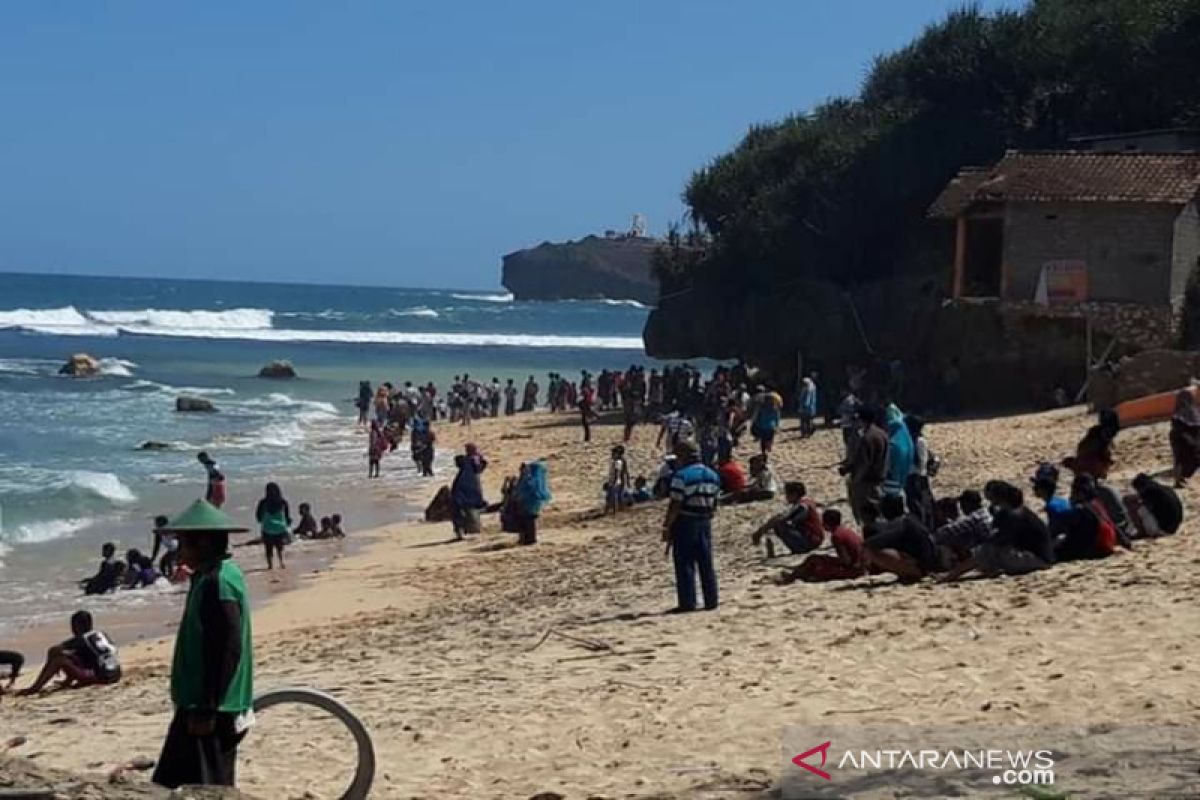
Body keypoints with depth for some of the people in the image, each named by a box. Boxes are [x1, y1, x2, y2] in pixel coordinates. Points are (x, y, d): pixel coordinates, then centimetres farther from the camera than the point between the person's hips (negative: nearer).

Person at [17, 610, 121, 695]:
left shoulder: (81, 640, -3)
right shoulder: (101, 634, 14)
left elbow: (53, 650, -6)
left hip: (101, 678, -7)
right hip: (115, 676, 7)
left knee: (59, 659, -5)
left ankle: (34, 688, -5)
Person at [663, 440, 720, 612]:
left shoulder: (681, 476, -13)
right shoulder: (712, 476, 9)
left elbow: (675, 505, -15)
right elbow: (714, 504, 11)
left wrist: (667, 527, -10)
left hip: (685, 523, -6)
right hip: (705, 523, 6)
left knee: (685, 565, -1)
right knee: (707, 564, 10)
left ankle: (687, 603, -2)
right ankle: (711, 600, 12)